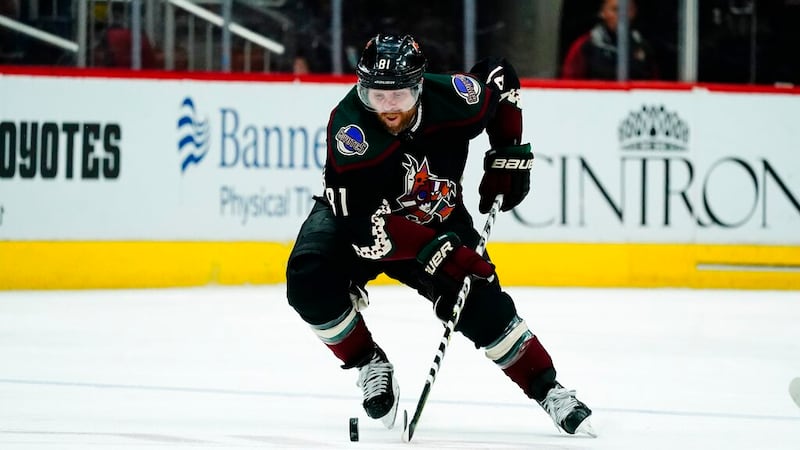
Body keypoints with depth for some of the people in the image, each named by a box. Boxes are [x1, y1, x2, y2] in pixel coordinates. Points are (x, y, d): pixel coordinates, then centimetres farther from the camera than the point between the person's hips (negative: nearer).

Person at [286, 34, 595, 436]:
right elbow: (364, 223, -35)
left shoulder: (454, 98, -25)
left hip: (436, 218, 2)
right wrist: (434, 251, -40)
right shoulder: (350, 128, -35)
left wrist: (509, 155, -5)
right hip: (356, 212, -2)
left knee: (483, 305, -13)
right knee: (310, 281, -28)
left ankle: (548, 391, 4)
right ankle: (370, 365, -7)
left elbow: (501, 77, -1)